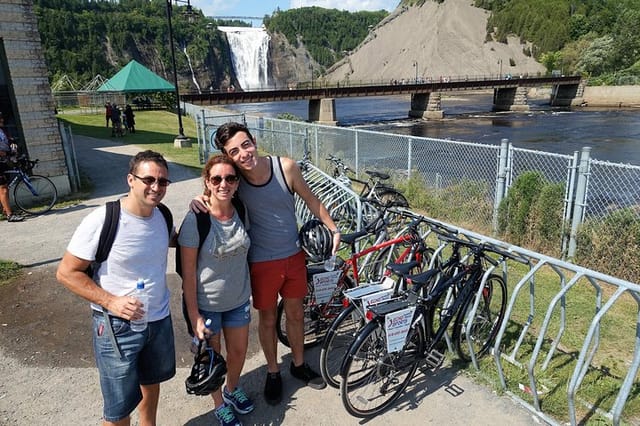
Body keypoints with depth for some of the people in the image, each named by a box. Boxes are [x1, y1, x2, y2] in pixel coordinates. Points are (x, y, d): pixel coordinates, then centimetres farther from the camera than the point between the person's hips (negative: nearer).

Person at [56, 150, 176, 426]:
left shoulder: (162, 215, -5)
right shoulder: (102, 220, -22)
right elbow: (66, 273, -15)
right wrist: (110, 301, -25)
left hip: (160, 319, 6)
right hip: (118, 327, -6)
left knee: (152, 382, 28)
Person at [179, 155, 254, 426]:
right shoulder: (196, 219, -21)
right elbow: (188, 272, -17)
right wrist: (195, 316, -16)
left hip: (238, 300, 4)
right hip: (206, 303, -4)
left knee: (239, 352, 21)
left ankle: (232, 389, 52)